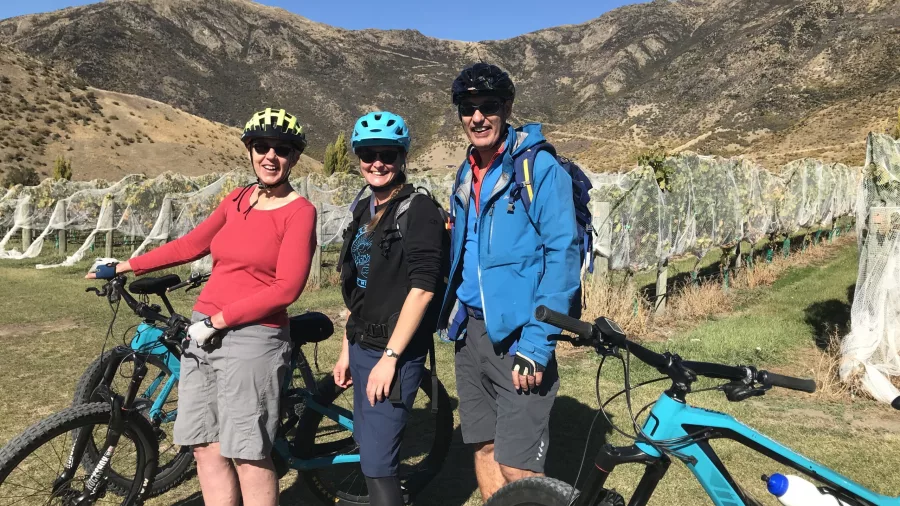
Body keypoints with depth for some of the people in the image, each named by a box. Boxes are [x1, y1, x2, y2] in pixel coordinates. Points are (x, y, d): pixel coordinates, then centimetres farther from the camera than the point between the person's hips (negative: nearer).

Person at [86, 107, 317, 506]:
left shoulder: (299, 212, -7)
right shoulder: (237, 200, 12)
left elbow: (285, 289, -14)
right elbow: (191, 245, 21)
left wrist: (219, 319, -13)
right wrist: (125, 267, 23)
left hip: (252, 338, -6)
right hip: (204, 333, 7)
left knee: (248, 455, -2)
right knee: (206, 447, 9)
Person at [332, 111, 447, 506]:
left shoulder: (419, 210, -12)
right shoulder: (362, 210, 11)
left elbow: (422, 288, -19)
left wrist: (390, 356, -20)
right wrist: (347, 349, 15)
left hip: (396, 350, -8)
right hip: (362, 345, 8)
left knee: (376, 462, -6)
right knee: (368, 447, 17)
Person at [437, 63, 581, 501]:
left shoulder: (539, 167, -9)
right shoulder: (467, 174, 13)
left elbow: (562, 255, -15)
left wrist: (537, 344, -20)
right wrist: (456, 318, 14)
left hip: (517, 336, -7)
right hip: (470, 332, 7)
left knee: (516, 467, -5)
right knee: (484, 450, 14)